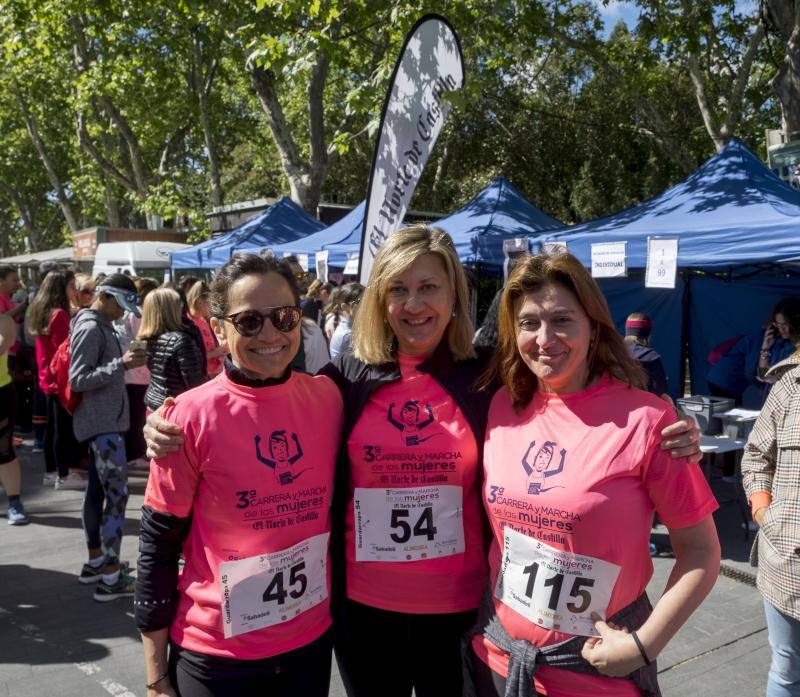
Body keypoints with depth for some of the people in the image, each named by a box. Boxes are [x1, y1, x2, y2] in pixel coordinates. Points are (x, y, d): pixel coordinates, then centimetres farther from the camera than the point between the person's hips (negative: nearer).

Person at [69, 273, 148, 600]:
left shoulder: (101, 326, 15)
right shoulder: (90, 329, -15)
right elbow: (77, 380, -21)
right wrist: (121, 364, -28)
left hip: (104, 422, 10)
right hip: (103, 424, -10)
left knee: (97, 491, 15)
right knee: (117, 494, -11)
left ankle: (95, 562, 25)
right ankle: (110, 577, -9)